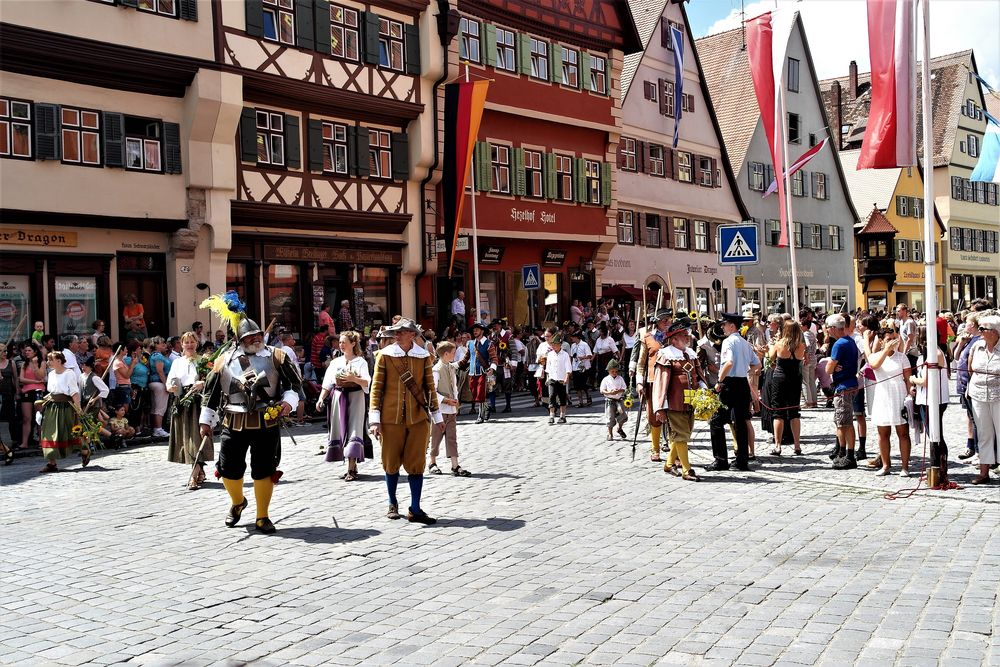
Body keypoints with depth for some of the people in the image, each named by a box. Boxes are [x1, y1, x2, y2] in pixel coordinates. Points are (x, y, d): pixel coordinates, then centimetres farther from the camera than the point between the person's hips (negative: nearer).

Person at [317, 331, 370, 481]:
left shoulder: (360, 362, -1)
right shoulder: (335, 362, 12)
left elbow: (367, 382, -12)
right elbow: (327, 383, 10)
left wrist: (354, 378, -28)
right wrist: (321, 398, -1)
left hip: (355, 398, -5)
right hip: (338, 398, 5)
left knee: (353, 430, -11)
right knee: (341, 430, 5)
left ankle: (351, 469, -14)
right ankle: (353, 466, 14)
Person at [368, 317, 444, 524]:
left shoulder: (423, 356, 3)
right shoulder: (385, 355, -3)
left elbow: (429, 387, 11)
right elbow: (376, 387, -2)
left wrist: (436, 416, 15)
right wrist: (375, 419, -8)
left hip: (418, 418, 1)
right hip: (391, 419, -1)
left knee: (416, 464, 0)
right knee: (391, 463, 9)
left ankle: (415, 510, 7)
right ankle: (392, 504, 29)